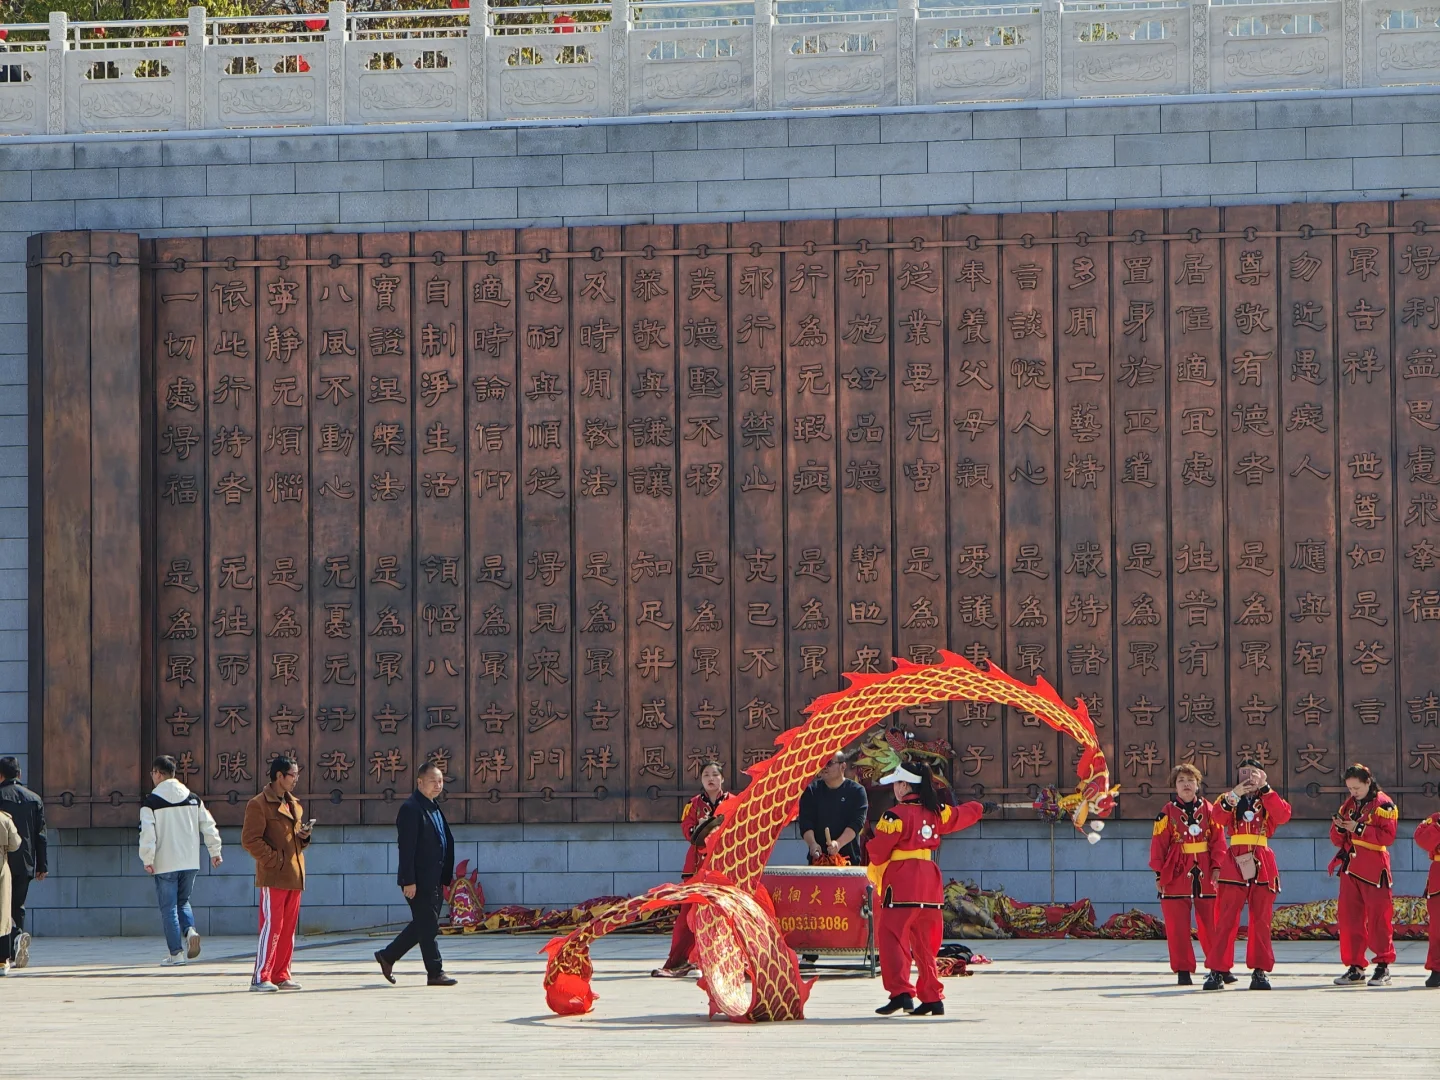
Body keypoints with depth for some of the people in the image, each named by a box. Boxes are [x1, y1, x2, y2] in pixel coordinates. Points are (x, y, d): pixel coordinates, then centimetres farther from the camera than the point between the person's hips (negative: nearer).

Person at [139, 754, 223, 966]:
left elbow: (147, 833, -15)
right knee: (183, 901, 20)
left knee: (168, 907, 3)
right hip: (190, 862, 5)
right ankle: (190, 929, -8)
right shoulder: (193, 798, 7)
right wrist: (214, 851, 17)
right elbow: (208, 826, 9)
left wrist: (147, 859, -11)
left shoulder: (151, 802, -7)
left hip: (165, 864, -5)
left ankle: (176, 953, 1)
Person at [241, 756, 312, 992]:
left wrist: (304, 837, 6)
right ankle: (261, 977, -6)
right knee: (271, 926, -9)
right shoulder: (259, 804, -7)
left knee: (288, 928, 9)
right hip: (273, 876, -8)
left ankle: (281, 975, 15)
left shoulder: (294, 804, 19)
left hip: (294, 875, 8)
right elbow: (250, 839, -13)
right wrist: (273, 859, -17)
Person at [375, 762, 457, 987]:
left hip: (434, 880, 10)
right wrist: (409, 881, -21)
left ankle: (388, 956, 24)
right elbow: (406, 848, -17)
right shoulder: (411, 809, -13)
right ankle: (435, 973, 1)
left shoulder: (434, 808, 17)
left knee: (423, 925, 14)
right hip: (419, 880, -10)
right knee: (428, 927, -4)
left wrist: (446, 877, 18)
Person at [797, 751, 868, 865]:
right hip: (818, 858, 2)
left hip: (848, 857, -2)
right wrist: (812, 843, -21)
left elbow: (857, 822, -11)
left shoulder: (856, 792, 0)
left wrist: (839, 843, -27)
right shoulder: (811, 791, 8)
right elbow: (805, 822, -1)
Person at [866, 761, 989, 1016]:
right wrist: (980, 808, 51)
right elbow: (959, 815, 30)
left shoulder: (896, 815, -10)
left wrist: (874, 872, 13)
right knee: (925, 943, 14)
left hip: (901, 885, -7)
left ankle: (901, 992, -20)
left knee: (892, 937, -7)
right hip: (930, 882, 7)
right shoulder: (935, 812, 12)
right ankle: (933, 998, 14)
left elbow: (878, 850, -10)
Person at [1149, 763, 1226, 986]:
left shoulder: (1209, 810, 8)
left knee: (1212, 923, 3)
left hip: (1205, 875, 1)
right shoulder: (1167, 813, 3)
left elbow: (1218, 840, 6)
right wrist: (1159, 872, -4)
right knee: (1177, 926, -2)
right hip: (1176, 875, -1)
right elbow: (1159, 844, 1)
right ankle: (1183, 970, 3)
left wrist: (1217, 867, -4)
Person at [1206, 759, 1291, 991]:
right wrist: (1234, 795, -23)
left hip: (1262, 865, 1)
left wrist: (1264, 788, -14)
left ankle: (1260, 970, 6)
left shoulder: (1268, 800, 13)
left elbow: (1283, 815, -10)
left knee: (1261, 920, 1)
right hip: (1234, 863, -1)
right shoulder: (1230, 799, 12)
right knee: (1226, 919, -7)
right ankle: (1218, 970, -6)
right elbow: (1218, 817, -9)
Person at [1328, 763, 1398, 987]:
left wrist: (1359, 828, -19)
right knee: (1348, 918, 3)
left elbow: (1388, 836, -15)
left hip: (1373, 869, -7)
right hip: (1350, 868, 7)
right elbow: (1337, 840, 18)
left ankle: (1383, 967, -3)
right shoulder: (1349, 804, 17)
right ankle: (1355, 968, 8)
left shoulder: (1383, 804, -4)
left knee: (1378, 918, -7)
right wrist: (1338, 827, -3)